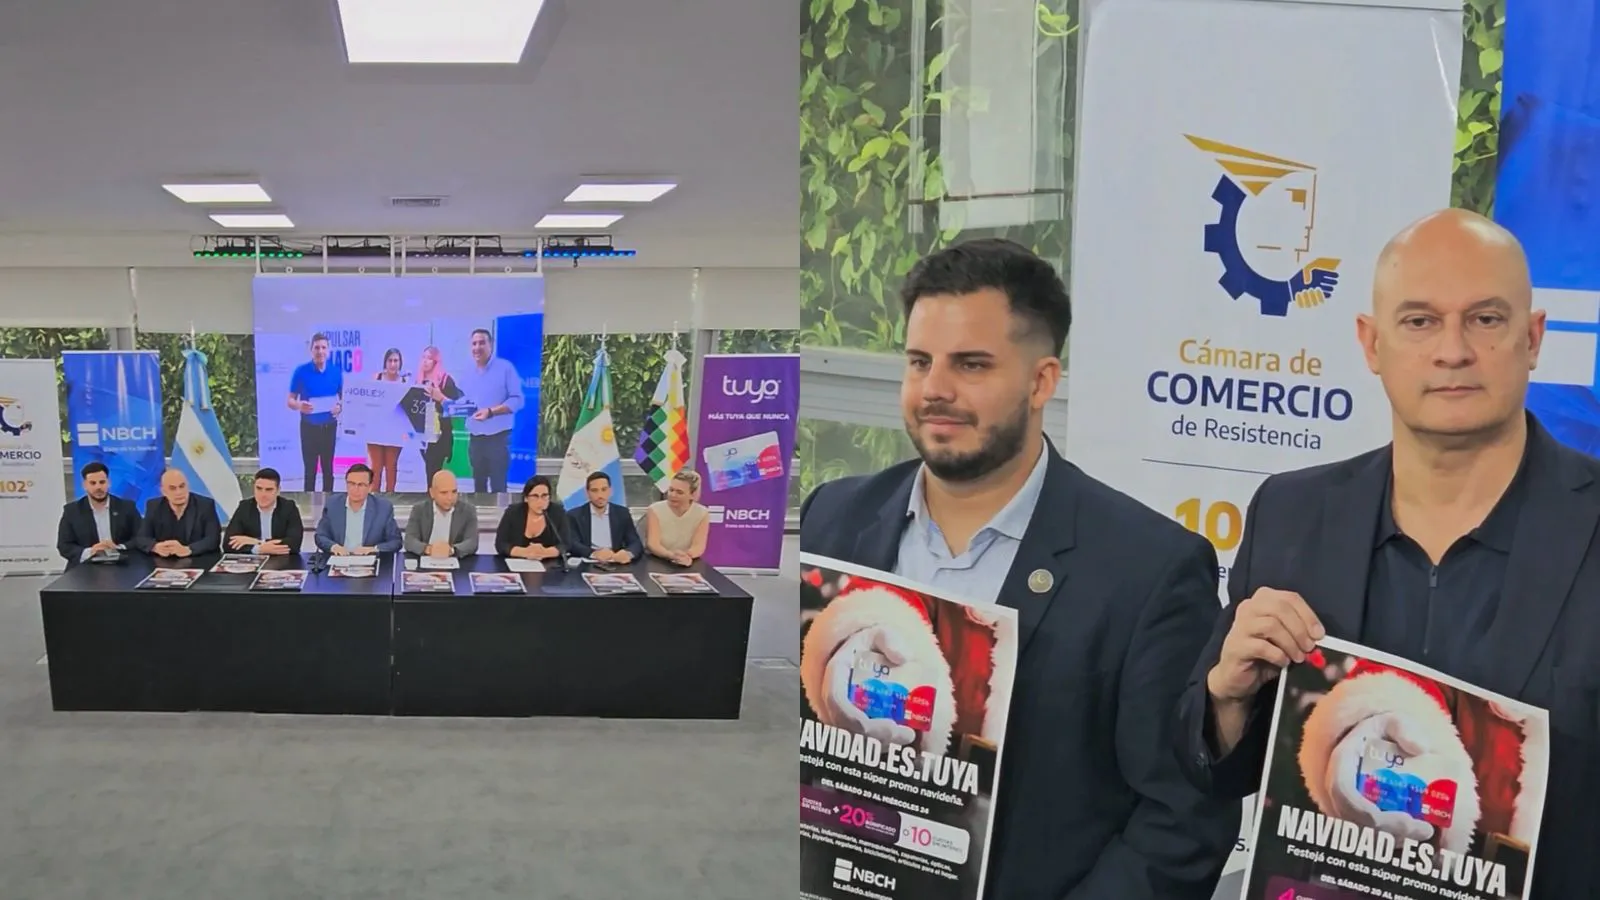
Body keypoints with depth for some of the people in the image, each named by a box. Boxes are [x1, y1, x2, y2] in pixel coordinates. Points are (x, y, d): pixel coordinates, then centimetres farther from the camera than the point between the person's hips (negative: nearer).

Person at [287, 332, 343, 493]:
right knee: (310, 469, 3)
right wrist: (299, 405, -27)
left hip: (330, 426, 2)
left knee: (328, 468, 8)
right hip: (309, 426, -2)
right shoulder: (301, 371, -7)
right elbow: (290, 400, -4)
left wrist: (340, 407, -16)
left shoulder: (337, 371, 0)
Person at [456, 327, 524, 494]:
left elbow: (517, 399, -11)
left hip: (498, 436, -6)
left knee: (498, 485, -6)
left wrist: (491, 411, -23)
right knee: (478, 483, 13)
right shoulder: (467, 374, 11)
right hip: (475, 437, 6)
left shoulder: (505, 368, -6)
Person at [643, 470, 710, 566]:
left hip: (687, 566, 1)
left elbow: (698, 546, -11)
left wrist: (686, 556, -32)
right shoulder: (655, 510, -4)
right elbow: (652, 544, -14)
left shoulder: (702, 514, -1)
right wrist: (672, 555, -33)